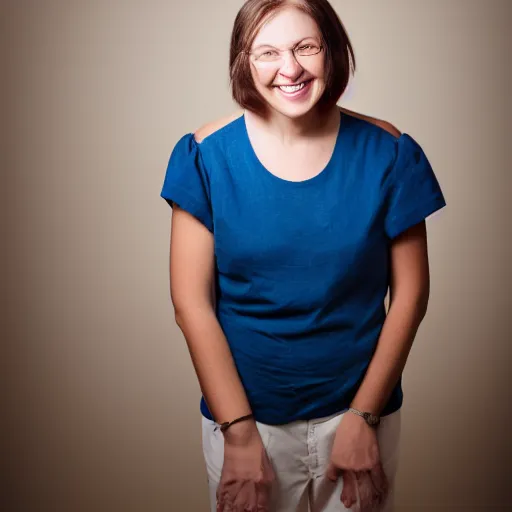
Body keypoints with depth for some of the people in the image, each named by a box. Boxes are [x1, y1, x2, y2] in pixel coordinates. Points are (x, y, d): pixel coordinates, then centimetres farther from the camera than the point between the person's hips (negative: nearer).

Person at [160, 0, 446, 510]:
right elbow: (192, 302, -11)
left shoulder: (387, 153, -9)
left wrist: (363, 417, -7)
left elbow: (410, 292, -5)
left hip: (360, 411, 1)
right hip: (244, 414, 0)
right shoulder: (207, 155, -11)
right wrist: (239, 433, -11)